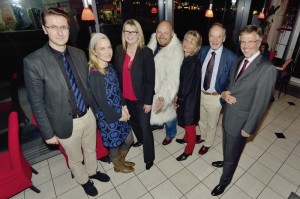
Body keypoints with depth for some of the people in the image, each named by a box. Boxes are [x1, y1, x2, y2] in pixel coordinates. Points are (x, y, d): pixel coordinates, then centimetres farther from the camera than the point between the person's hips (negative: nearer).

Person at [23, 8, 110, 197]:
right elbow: (36, 102, -12)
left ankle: (93, 171, 56)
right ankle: (84, 180, 51)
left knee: (91, 150, 27)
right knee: (75, 159, 21)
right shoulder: (34, 62, -18)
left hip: (88, 115, 4)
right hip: (66, 123, -4)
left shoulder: (79, 54, -2)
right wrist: (48, 133, -8)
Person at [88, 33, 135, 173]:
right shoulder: (95, 75, -26)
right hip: (108, 117, -7)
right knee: (114, 145, 17)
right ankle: (118, 166, 48)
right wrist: (118, 116, -11)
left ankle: (121, 160, 50)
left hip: (119, 113, 8)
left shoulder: (109, 67, -2)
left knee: (129, 139, 22)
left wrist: (123, 107, -4)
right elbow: (102, 103, -22)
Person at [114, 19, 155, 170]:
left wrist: (148, 101, -14)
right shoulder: (119, 50, -2)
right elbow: (117, 74, 2)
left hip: (141, 98, -5)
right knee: (134, 122, 24)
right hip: (126, 97, 5)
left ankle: (149, 157, 25)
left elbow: (150, 79, -14)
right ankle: (140, 140, 53)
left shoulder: (146, 52, -15)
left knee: (145, 127, 5)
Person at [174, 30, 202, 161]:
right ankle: (187, 138, 53)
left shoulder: (194, 63, -25)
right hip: (183, 97, 8)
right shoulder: (185, 58, -1)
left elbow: (188, 85, -22)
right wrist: (178, 96, 2)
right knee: (185, 122, 27)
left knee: (189, 125, 11)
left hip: (189, 99, -7)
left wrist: (178, 99, -10)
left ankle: (188, 150, 32)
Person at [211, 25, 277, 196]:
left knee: (233, 153, 15)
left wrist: (249, 128, -15)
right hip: (228, 115, 7)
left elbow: (261, 103, -20)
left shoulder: (267, 68, -22)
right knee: (227, 147, 29)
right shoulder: (240, 61, 3)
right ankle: (227, 161, 58)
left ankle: (225, 180, 40)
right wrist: (225, 92, -10)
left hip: (240, 121, -6)